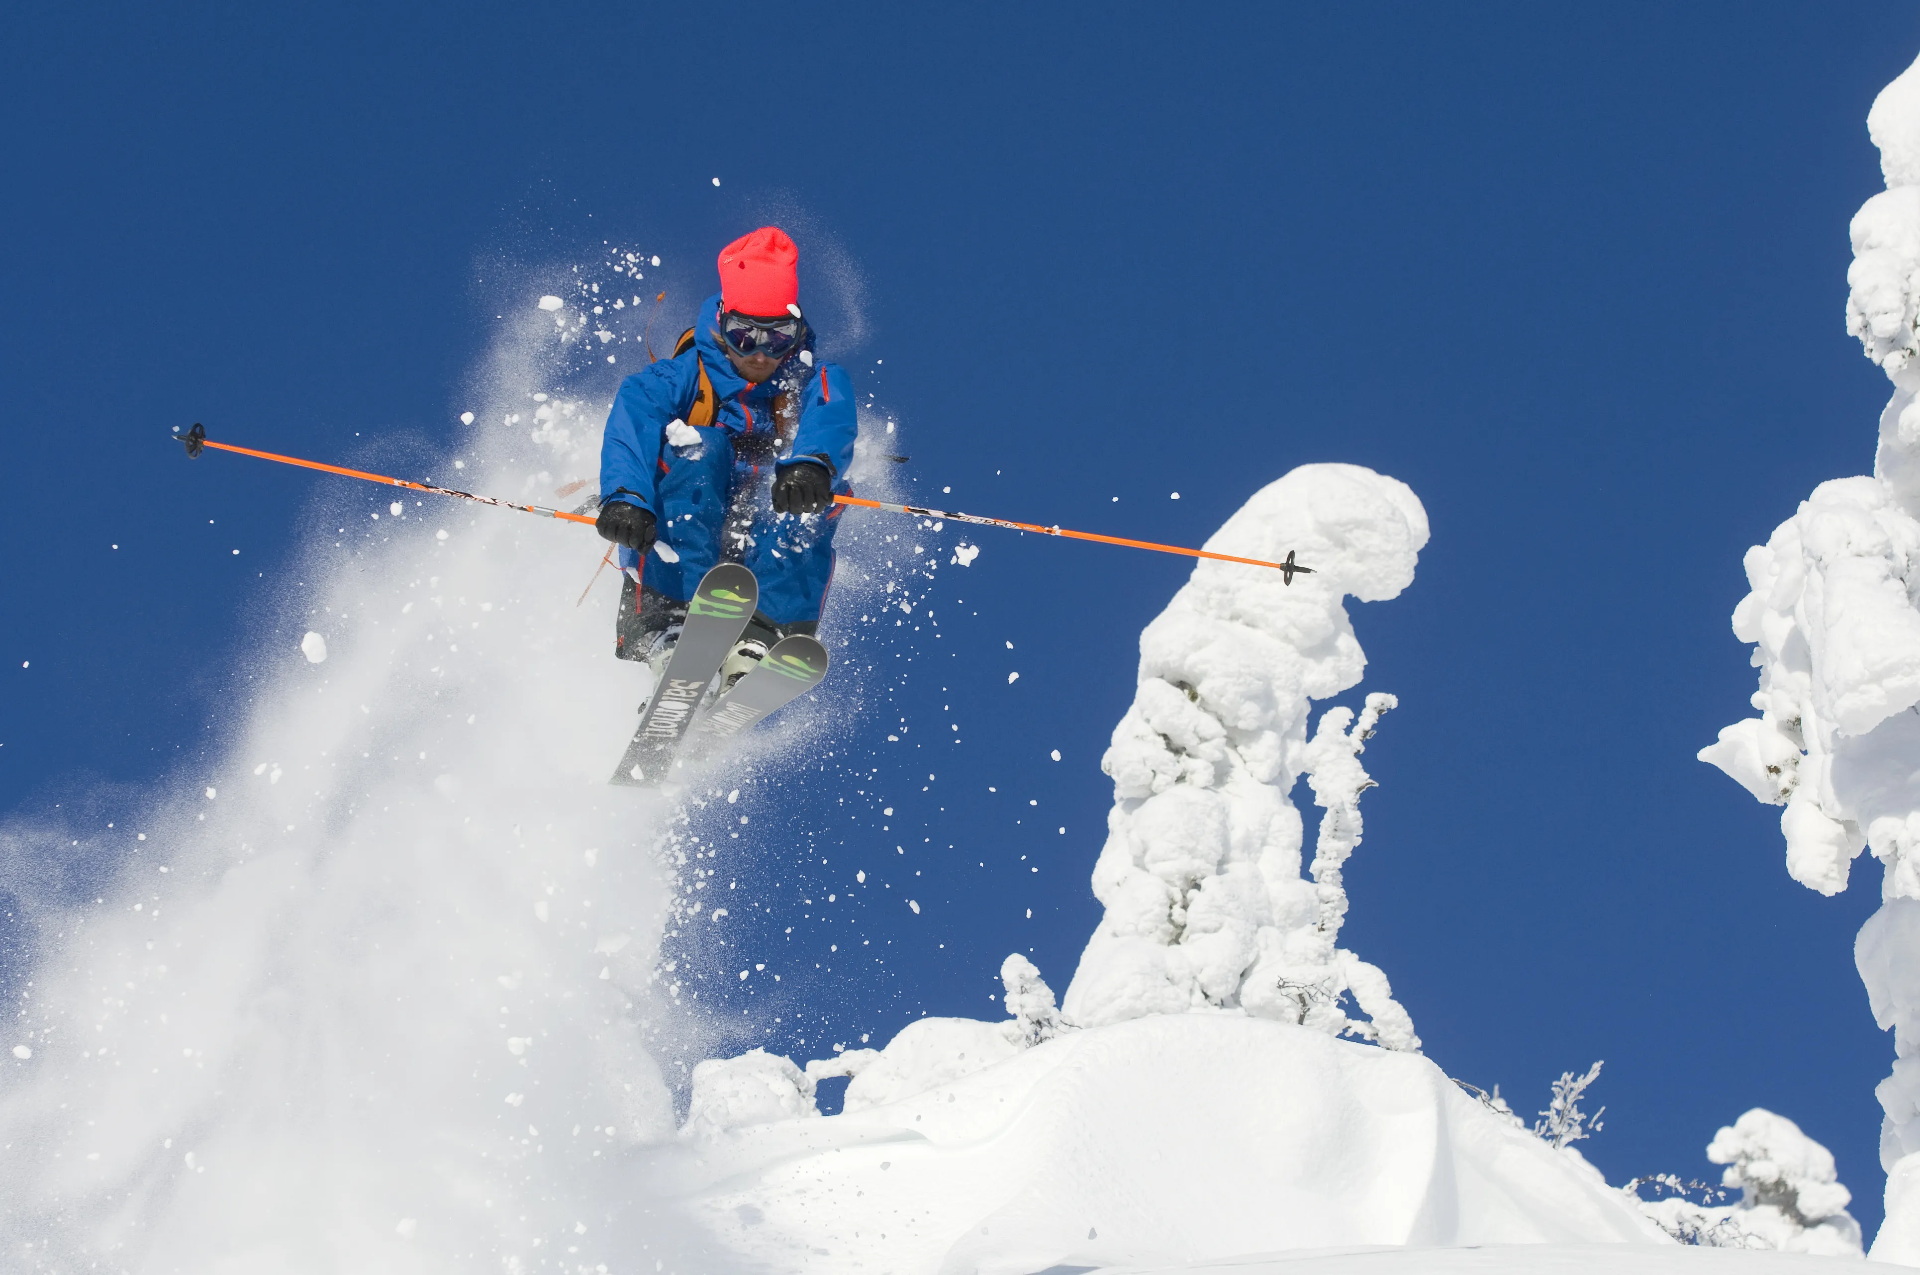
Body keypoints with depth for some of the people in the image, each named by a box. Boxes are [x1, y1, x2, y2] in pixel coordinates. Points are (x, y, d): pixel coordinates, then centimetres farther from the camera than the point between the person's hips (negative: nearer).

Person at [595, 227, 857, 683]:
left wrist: (812, 463, -46)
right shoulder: (681, 379, 1)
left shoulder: (816, 384, 4)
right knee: (698, 445, -25)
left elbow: (832, 423, -21)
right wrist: (625, 495, -42)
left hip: (764, 561, 1)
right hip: (670, 567, -1)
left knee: (813, 486, -24)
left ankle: (761, 635, -39)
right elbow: (630, 424, -19)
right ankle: (676, 621, -40)